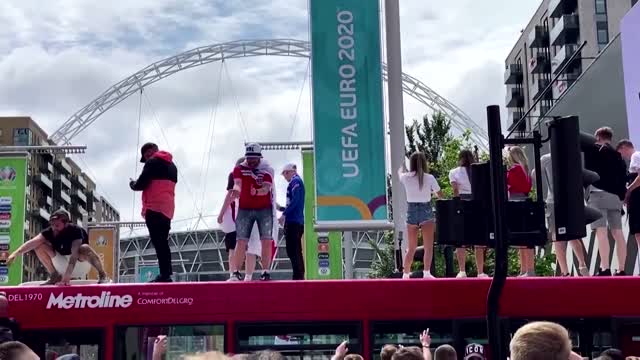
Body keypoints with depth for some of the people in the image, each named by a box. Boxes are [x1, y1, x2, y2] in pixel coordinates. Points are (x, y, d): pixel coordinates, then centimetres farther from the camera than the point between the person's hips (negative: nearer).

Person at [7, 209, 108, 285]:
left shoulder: (75, 231, -26)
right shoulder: (50, 232, -13)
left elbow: (74, 254, -37)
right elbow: (32, 242, -25)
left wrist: (67, 276, -48)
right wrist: (16, 253, -40)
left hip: (80, 264, -5)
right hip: (63, 265, 5)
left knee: (84, 248, -38)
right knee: (39, 245, -13)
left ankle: (102, 275, -17)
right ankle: (54, 276, 0)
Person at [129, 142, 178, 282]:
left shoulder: (153, 162, -4)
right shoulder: (171, 165, 22)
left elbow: (141, 184, -8)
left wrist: (133, 185, 13)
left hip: (155, 208, -9)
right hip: (167, 209, 9)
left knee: (158, 242, -12)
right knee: (163, 242, 11)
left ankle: (164, 275, -18)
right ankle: (167, 274, 7)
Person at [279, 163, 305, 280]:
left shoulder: (295, 181, -7)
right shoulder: (298, 181, 21)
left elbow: (295, 200, -19)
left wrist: (284, 214, -17)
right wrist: (283, 209, 25)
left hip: (293, 220, -10)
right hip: (298, 221, 10)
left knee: (292, 251, -11)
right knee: (296, 250, 12)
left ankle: (298, 276, -14)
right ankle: (300, 276, 13)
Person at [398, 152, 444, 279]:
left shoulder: (406, 177, -1)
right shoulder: (429, 178, -7)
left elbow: (400, 172, 24)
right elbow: (440, 195, 1)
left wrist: (401, 169, 47)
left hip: (411, 212, 3)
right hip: (426, 212, -3)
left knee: (411, 248, 14)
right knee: (428, 246, -4)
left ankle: (406, 274, 19)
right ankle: (427, 272, -18)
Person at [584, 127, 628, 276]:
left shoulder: (593, 150, 6)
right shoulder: (618, 156, 20)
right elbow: (623, 179, 18)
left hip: (599, 193, -5)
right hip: (616, 197, 5)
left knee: (601, 232, -13)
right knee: (617, 233, 4)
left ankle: (605, 269, -23)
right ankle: (621, 270, 2)